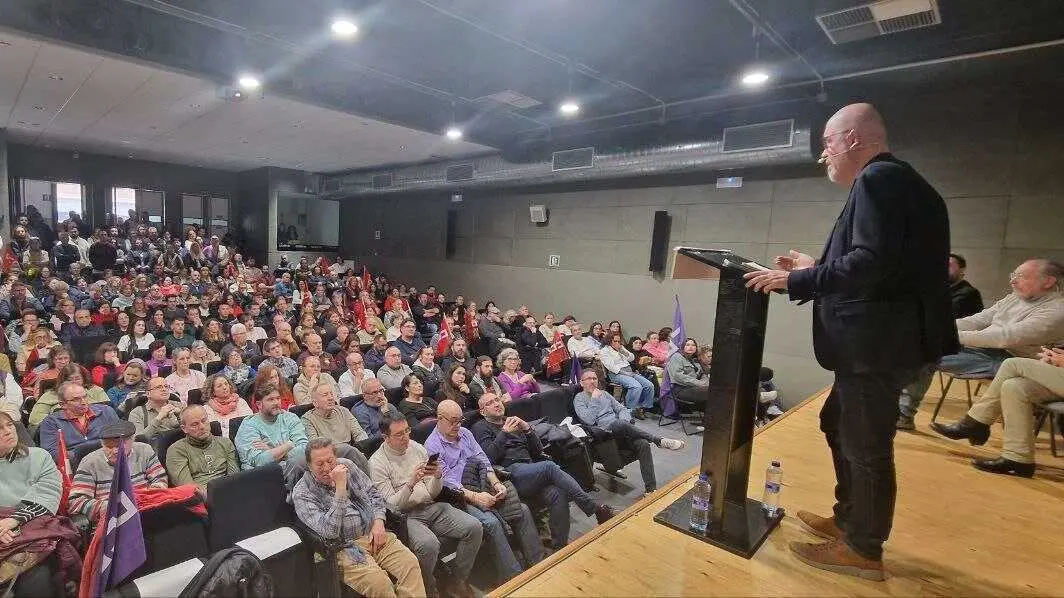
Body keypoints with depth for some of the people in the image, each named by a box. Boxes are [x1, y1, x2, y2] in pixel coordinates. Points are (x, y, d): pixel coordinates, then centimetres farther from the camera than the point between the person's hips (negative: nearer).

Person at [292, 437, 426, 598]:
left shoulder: (346, 465, 8)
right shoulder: (302, 494, -8)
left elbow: (373, 493, 17)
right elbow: (329, 531, -21)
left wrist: (378, 522, 0)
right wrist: (341, 488, -25)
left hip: (373, 535, 5)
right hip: (344, 546, -4)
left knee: (410, 563, -20)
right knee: (378, 581, -31)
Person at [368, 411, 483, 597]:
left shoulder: (417, 448, 9)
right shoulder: (377, 463, -6)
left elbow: (433, 493, 9)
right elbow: (393, 505, -11)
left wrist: (437, 476, -13)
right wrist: (411, 482, -27)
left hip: (432, 507, 5)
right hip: (406, 515, -5)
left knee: (474, 528, -14)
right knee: (429, 544, -35)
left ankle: (458, 581, 5)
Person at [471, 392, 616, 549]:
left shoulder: (514, 422, 28)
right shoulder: (480, 427, 13)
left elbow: (538, 450, 20)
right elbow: (489, 457, -5)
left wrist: (527, 429, 4)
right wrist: (505, 432, -11)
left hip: (530, 469, 5)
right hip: (510, 472, -5)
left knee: (557, 494, -27)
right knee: (550, 466, -30)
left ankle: (560, 546, -19)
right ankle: (596, 509, -25)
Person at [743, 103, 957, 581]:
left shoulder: (878, 178, -15)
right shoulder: (895, 180, 17)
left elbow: (871, 263, -27)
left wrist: (795, 281, -18)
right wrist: (815, 268, 17)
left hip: (878, 343, -11)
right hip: (878, 340, 11)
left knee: (866, 447, 3)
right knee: (838, 425, 21)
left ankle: (863, 550, 21)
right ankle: (848, 519, 37)